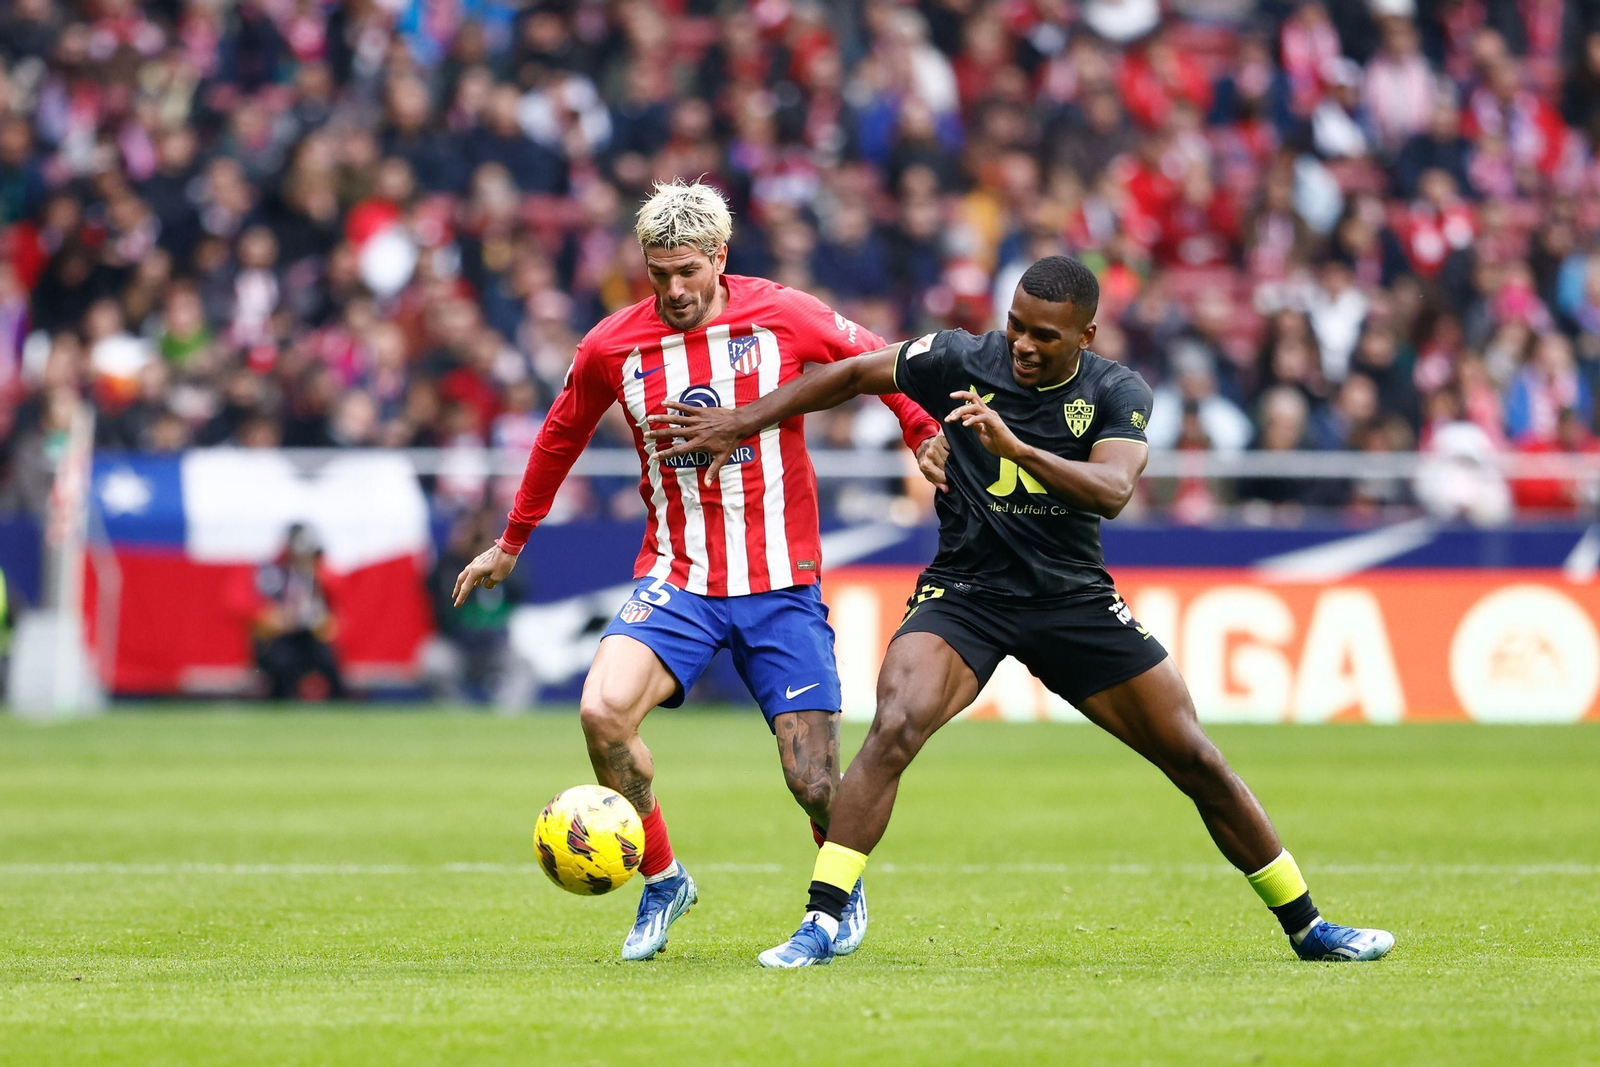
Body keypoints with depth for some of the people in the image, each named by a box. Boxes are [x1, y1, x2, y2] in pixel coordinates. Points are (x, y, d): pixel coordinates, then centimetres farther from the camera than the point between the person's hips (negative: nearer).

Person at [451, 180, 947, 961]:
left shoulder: (785, 317, -6)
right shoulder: (611, 348, -2)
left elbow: (878, 363, 12)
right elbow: (561, 437, 17)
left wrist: (924, 435, 2)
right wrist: (510, 545, 25)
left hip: (780, 583, -1)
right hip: (676, 578, 1)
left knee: (813, 782, -5)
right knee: (603, 710, -25)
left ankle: (844, 888, 31)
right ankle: (661, 881, -2)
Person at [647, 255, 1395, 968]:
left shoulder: (1116, 392, -8)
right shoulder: (960, 362, -9)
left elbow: (1113, 490, -25)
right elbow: (853, 376, 5)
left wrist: (1017, 447, -39)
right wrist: (739, 424, 5)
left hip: (1074, 597, 1)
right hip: (964, 594, -1)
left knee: (1196, 759, 2)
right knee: (895, 728, -28)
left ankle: (1305, 926, 17)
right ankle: (820, 923, -24)